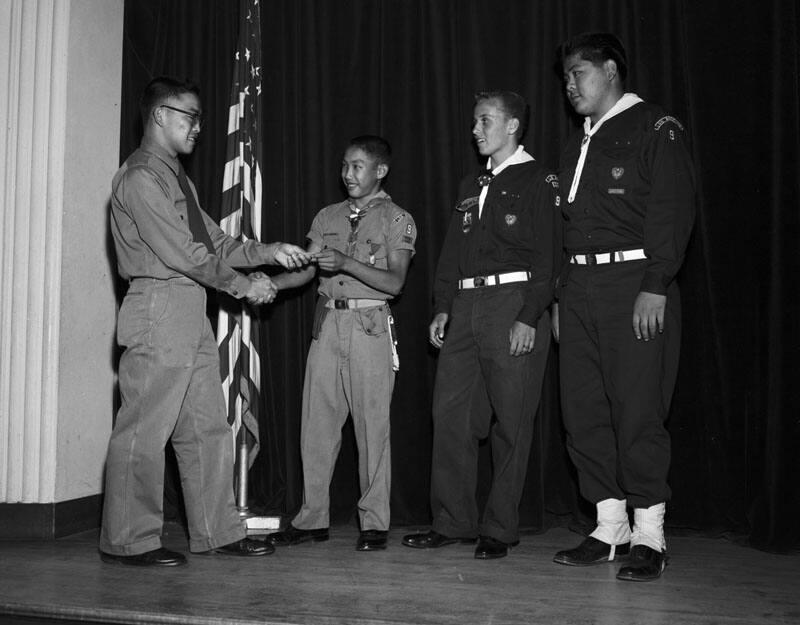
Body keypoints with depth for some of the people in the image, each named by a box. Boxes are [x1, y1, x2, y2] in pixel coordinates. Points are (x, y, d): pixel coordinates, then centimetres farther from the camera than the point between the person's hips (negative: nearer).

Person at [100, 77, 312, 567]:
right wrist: (243, 285, -9)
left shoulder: (176, 177, 20)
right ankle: (128, 541, 7)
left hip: (192, 313, 10)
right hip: (159, 309, -10)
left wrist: (268, 252, 6)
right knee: (145, 430, -3)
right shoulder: (140, 177, -10)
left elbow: (215, 245, 18)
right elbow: (181, 252, -16)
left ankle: (218, 531, 19)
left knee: (208, 427, 11)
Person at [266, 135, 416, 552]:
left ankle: (374, 522, 5)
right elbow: (306, 270, 13)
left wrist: (345, 262, -20)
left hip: (370, 326, -4)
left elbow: (395, 282, -8)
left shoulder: (397, 220, 3)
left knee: (372, 424, -3)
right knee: (316, 422, 3)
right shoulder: (328, 216, 16)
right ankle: (312, 518, 11)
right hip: (327, 322, 4)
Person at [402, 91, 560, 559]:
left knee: (511, 423, -3)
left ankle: (500, 530, 7)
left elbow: (547, 256, -7)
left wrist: (530, 316, -16)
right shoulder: (471, 186, 22)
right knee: (451, 415, 4)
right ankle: (453, 522, 13)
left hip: (514, 306, -7)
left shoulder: (539, 181, 1)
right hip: (467, 308, 7)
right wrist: (443, 307, 11)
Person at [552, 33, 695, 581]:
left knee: (637, 414, -6)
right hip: (581, 288, 7)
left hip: (634, 285, -7)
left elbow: (673, 210, -9)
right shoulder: (579, 145, 23)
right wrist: (561, 297, 12)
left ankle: (649, 537, 4)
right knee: (584, 413, 5)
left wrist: (655, 286, -17)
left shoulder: (655, 129, 1)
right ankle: (611, 529, 15)